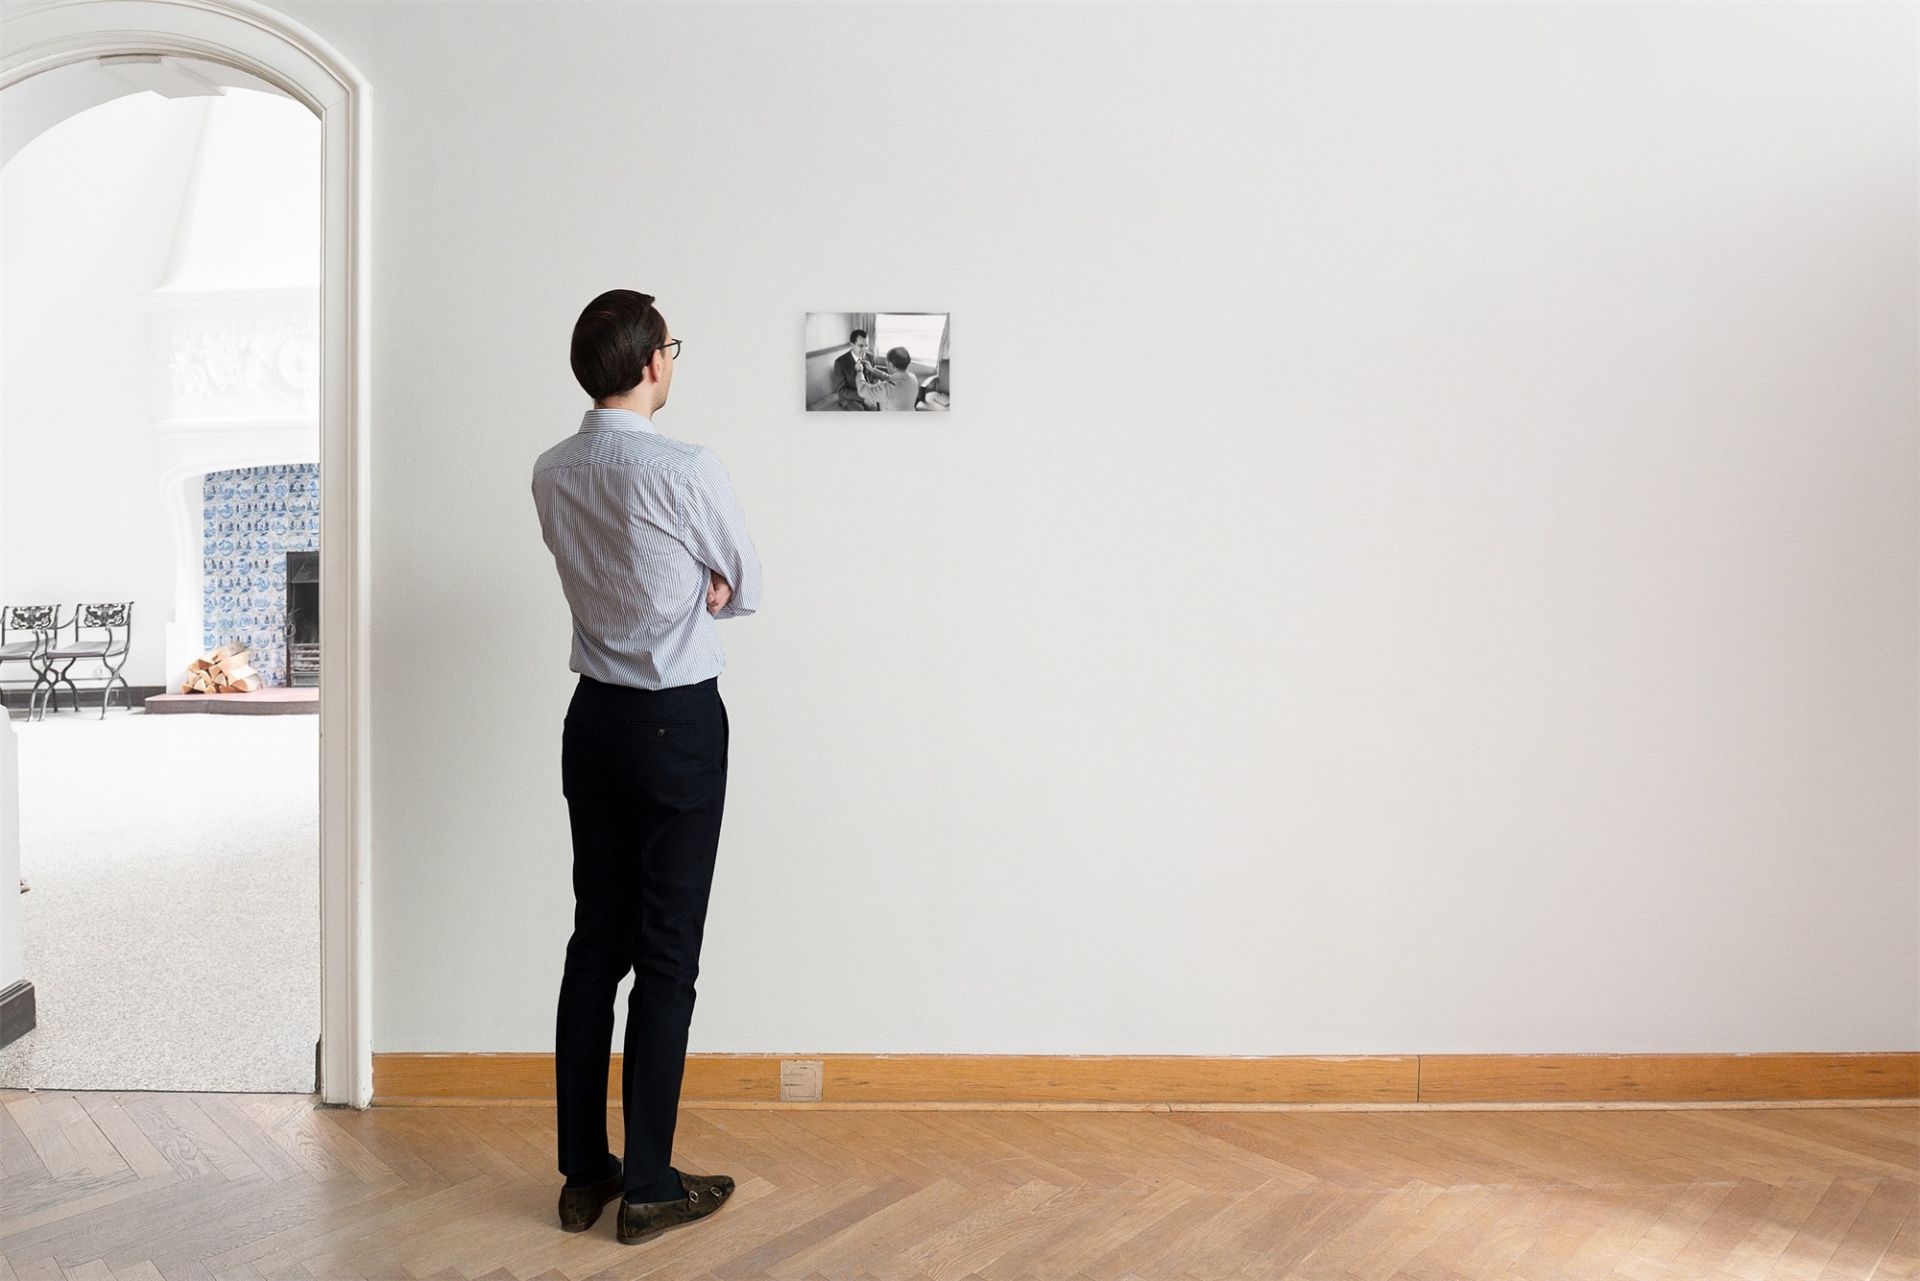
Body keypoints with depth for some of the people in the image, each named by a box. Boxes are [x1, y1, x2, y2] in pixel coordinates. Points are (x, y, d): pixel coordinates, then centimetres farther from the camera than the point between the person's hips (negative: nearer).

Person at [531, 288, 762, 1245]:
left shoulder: (551, 475, 3)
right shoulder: (689, 472, -16)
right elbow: (746, 591, -2)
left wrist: (692, 584, 3)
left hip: (595, 716, 6)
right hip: (679, 723, -6)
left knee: (595, 943, 12)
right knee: (668, 956, 2)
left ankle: (583, 1172, 22)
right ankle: (648, 1185, 12)